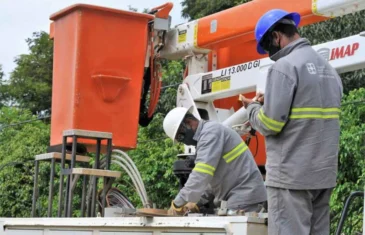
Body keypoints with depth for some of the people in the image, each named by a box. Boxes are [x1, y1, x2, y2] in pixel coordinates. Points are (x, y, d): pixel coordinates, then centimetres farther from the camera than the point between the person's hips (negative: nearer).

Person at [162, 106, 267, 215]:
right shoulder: (206, 134, 18)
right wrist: (195, 202, 10)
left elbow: (201, 174, -23)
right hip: (236, 196, 10)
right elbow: (208, 177, 22)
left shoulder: (210, 132, -14)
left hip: (244, 196, -10)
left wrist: (178, 203, -19)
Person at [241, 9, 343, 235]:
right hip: (324, 174, 8)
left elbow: (270, 123, -15)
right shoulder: (329, 68, 15)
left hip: (291, 176, -8)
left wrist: (253, 108, 6)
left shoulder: (285, 66, -11)